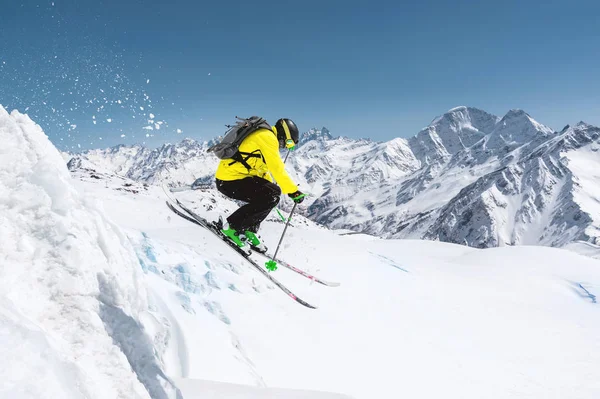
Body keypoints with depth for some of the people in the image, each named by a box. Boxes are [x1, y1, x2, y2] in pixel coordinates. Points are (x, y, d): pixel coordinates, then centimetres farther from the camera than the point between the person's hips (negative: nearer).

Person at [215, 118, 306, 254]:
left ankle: (249, 230, 13)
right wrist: (294, 191, -11)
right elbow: (277, 169, -17)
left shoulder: (262, 135, 20)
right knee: (272, 196, -18)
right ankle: (232, 226, -8)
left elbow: (263, 169, 30)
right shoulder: (268, 137, -12)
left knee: (272, 193, 11)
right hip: (229, 180, -11)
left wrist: (271, 187, 36)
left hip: (229, 177, 11)